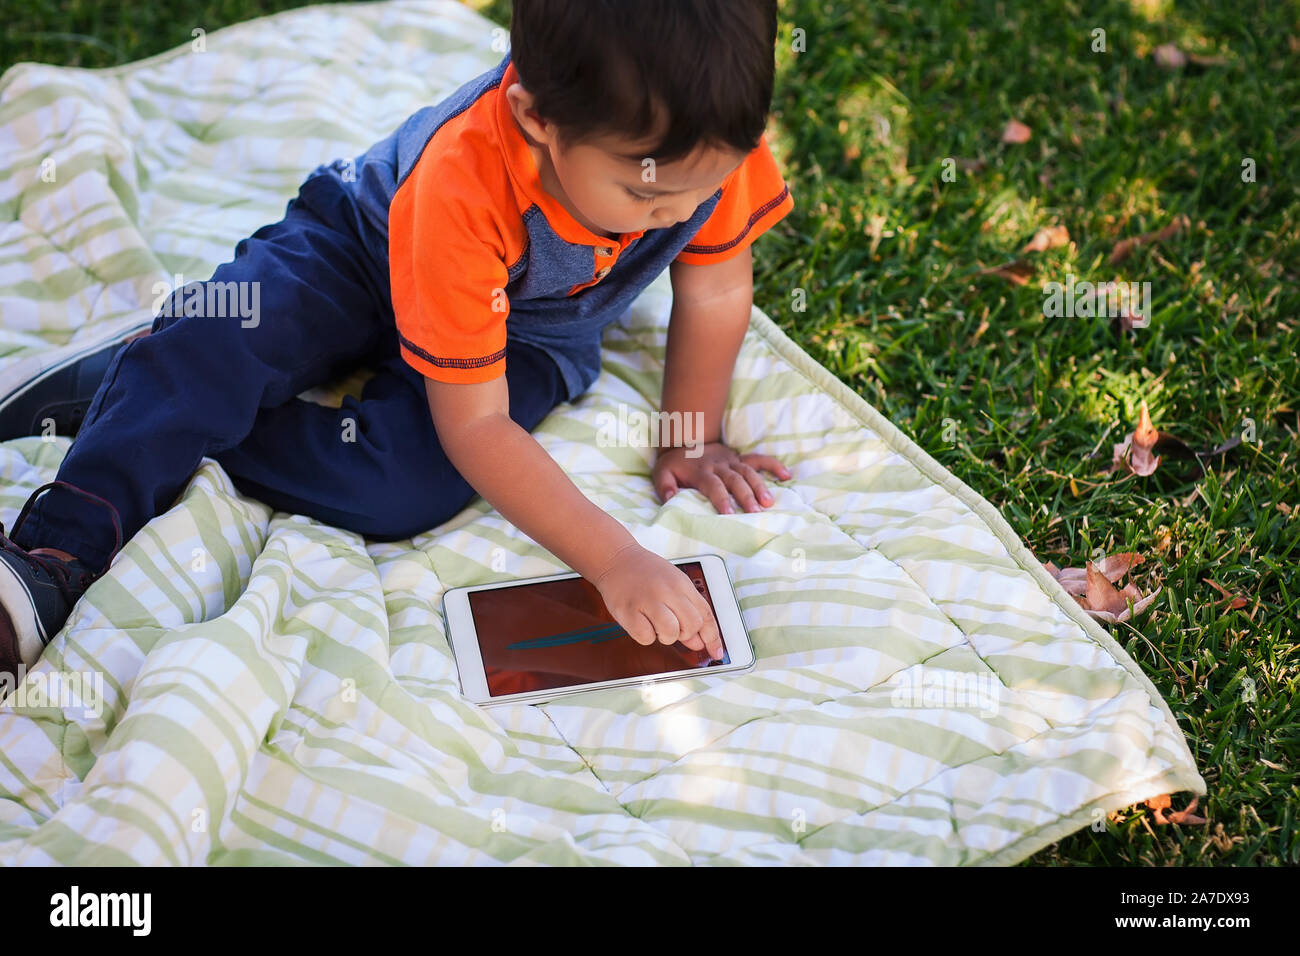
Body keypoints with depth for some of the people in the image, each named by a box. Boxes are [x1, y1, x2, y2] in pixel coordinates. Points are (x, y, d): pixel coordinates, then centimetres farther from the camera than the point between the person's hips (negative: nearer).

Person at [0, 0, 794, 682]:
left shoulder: (712, 139, -33)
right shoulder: (462, 180, -40)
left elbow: (716, 291, -11)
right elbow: (475, 425, -37)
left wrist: (690, 442, -12)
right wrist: (613, 561, -43)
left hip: (531, 328, 3)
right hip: (362, 247, -2)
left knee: (402, 490, -24)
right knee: (211, 344, -29)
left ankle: (180, 420, -5)